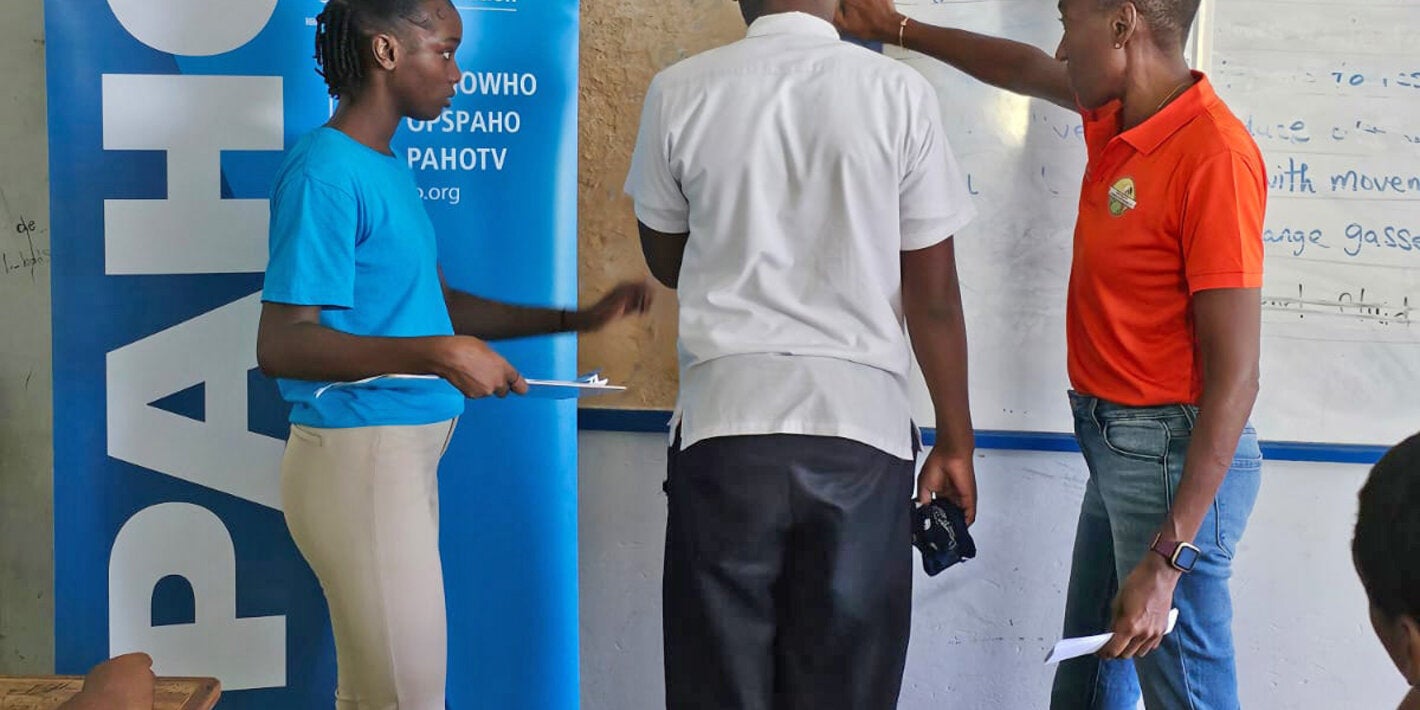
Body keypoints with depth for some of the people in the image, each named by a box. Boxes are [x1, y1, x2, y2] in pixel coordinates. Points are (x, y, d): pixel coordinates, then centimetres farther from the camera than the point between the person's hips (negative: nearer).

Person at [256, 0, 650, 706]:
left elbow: (435, 303, 24)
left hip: (405, 454, 10)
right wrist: (435, 354, -29)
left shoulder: (388, 169, 15)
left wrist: (578, 318, 18)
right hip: (357, 455, -10)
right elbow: (281, 344, -22)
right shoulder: (326, 172, -16)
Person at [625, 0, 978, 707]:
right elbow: (934, 293, 0)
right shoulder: (899, 92, -3)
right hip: (861, 425, 0)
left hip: (726, 422, 0)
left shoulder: (679, 92, -1)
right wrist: (954, 441, 10)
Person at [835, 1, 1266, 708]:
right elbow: (1026, 71, 30)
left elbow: (1235, 377, -22)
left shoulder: (1214, 156, -20)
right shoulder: (1116, 120, 6)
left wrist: (1165, 564, -25)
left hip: (1174, 456, -9)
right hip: (1114, 440, 9)